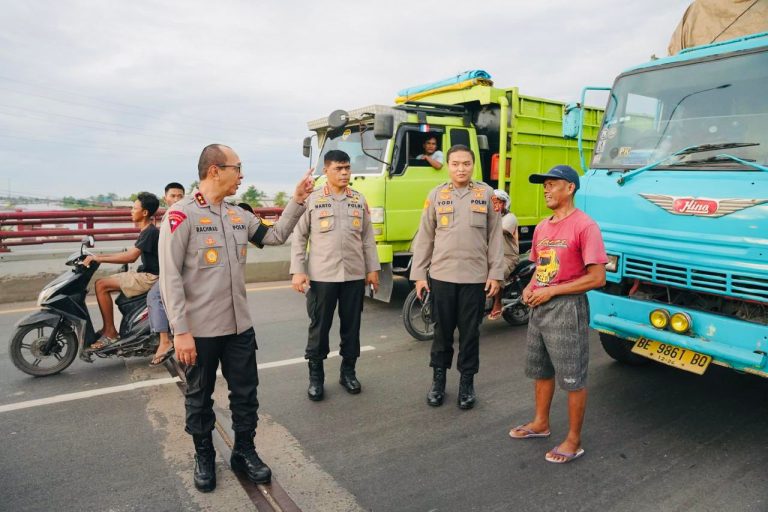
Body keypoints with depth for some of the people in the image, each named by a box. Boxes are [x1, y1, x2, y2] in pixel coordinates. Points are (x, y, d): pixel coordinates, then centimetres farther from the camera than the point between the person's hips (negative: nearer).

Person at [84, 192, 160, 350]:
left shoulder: (150, 231, -17)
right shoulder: (146, 231, 16)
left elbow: (131, 257, -26)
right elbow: (130, 254, 19)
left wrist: (99, 258, -23)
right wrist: (99, 256, 14)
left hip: (149, 277, -10)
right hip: (144, 274, 10)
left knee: (101, 285, -15)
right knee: (103, 284, 12)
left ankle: (110, 333, -9)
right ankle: (106, 328, 15)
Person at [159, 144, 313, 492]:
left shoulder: (239, 215, 6)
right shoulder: (182, 214, -14)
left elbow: (275, 236, 15)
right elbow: (170, 277, -16)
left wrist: (297, 200, 6)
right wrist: (180, 331, -18)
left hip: (239, 326, 6)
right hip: (200, 330, -5)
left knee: (245, 394, 15)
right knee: (200, 398, 14)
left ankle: (244, 452, 34)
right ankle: (204, 457, 35)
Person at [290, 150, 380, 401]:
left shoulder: (359, 200, 9)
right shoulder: (312, 200, 0)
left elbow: (367, 237, 11)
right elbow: (299, 237, 0)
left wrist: (373, 269, 7)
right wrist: (298, 271, -7)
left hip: (354, 275, 3)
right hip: (321, 275, -3)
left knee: (351, 325, 11)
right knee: (319, 327, 5)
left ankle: (348, 371, 27)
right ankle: (316, 376, 20)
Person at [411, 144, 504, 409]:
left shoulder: (486, 194, 3)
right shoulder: (436, 194, 4)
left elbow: (495, 236, 3)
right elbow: (425, 237, 5)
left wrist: (495, 273, -2)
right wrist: (419, 274, 1)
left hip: (475, 277, 0)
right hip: (441, 275, 1)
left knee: (470, 333, 9)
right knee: (442, 331, 10)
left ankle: (467, 383, 24)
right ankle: (438, 380, 26)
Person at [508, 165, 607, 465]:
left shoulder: (584, 226, -14)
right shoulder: (542, 227, 11)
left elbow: (597, 278, -17)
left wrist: (552, 291, -18)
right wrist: (530, 287, 0)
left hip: (567, 308, -8)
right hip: (539, 308, 8)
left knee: (573, 379, 4)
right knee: (541, 370, 20)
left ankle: (574, 440, 19)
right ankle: (540, 423, 38)